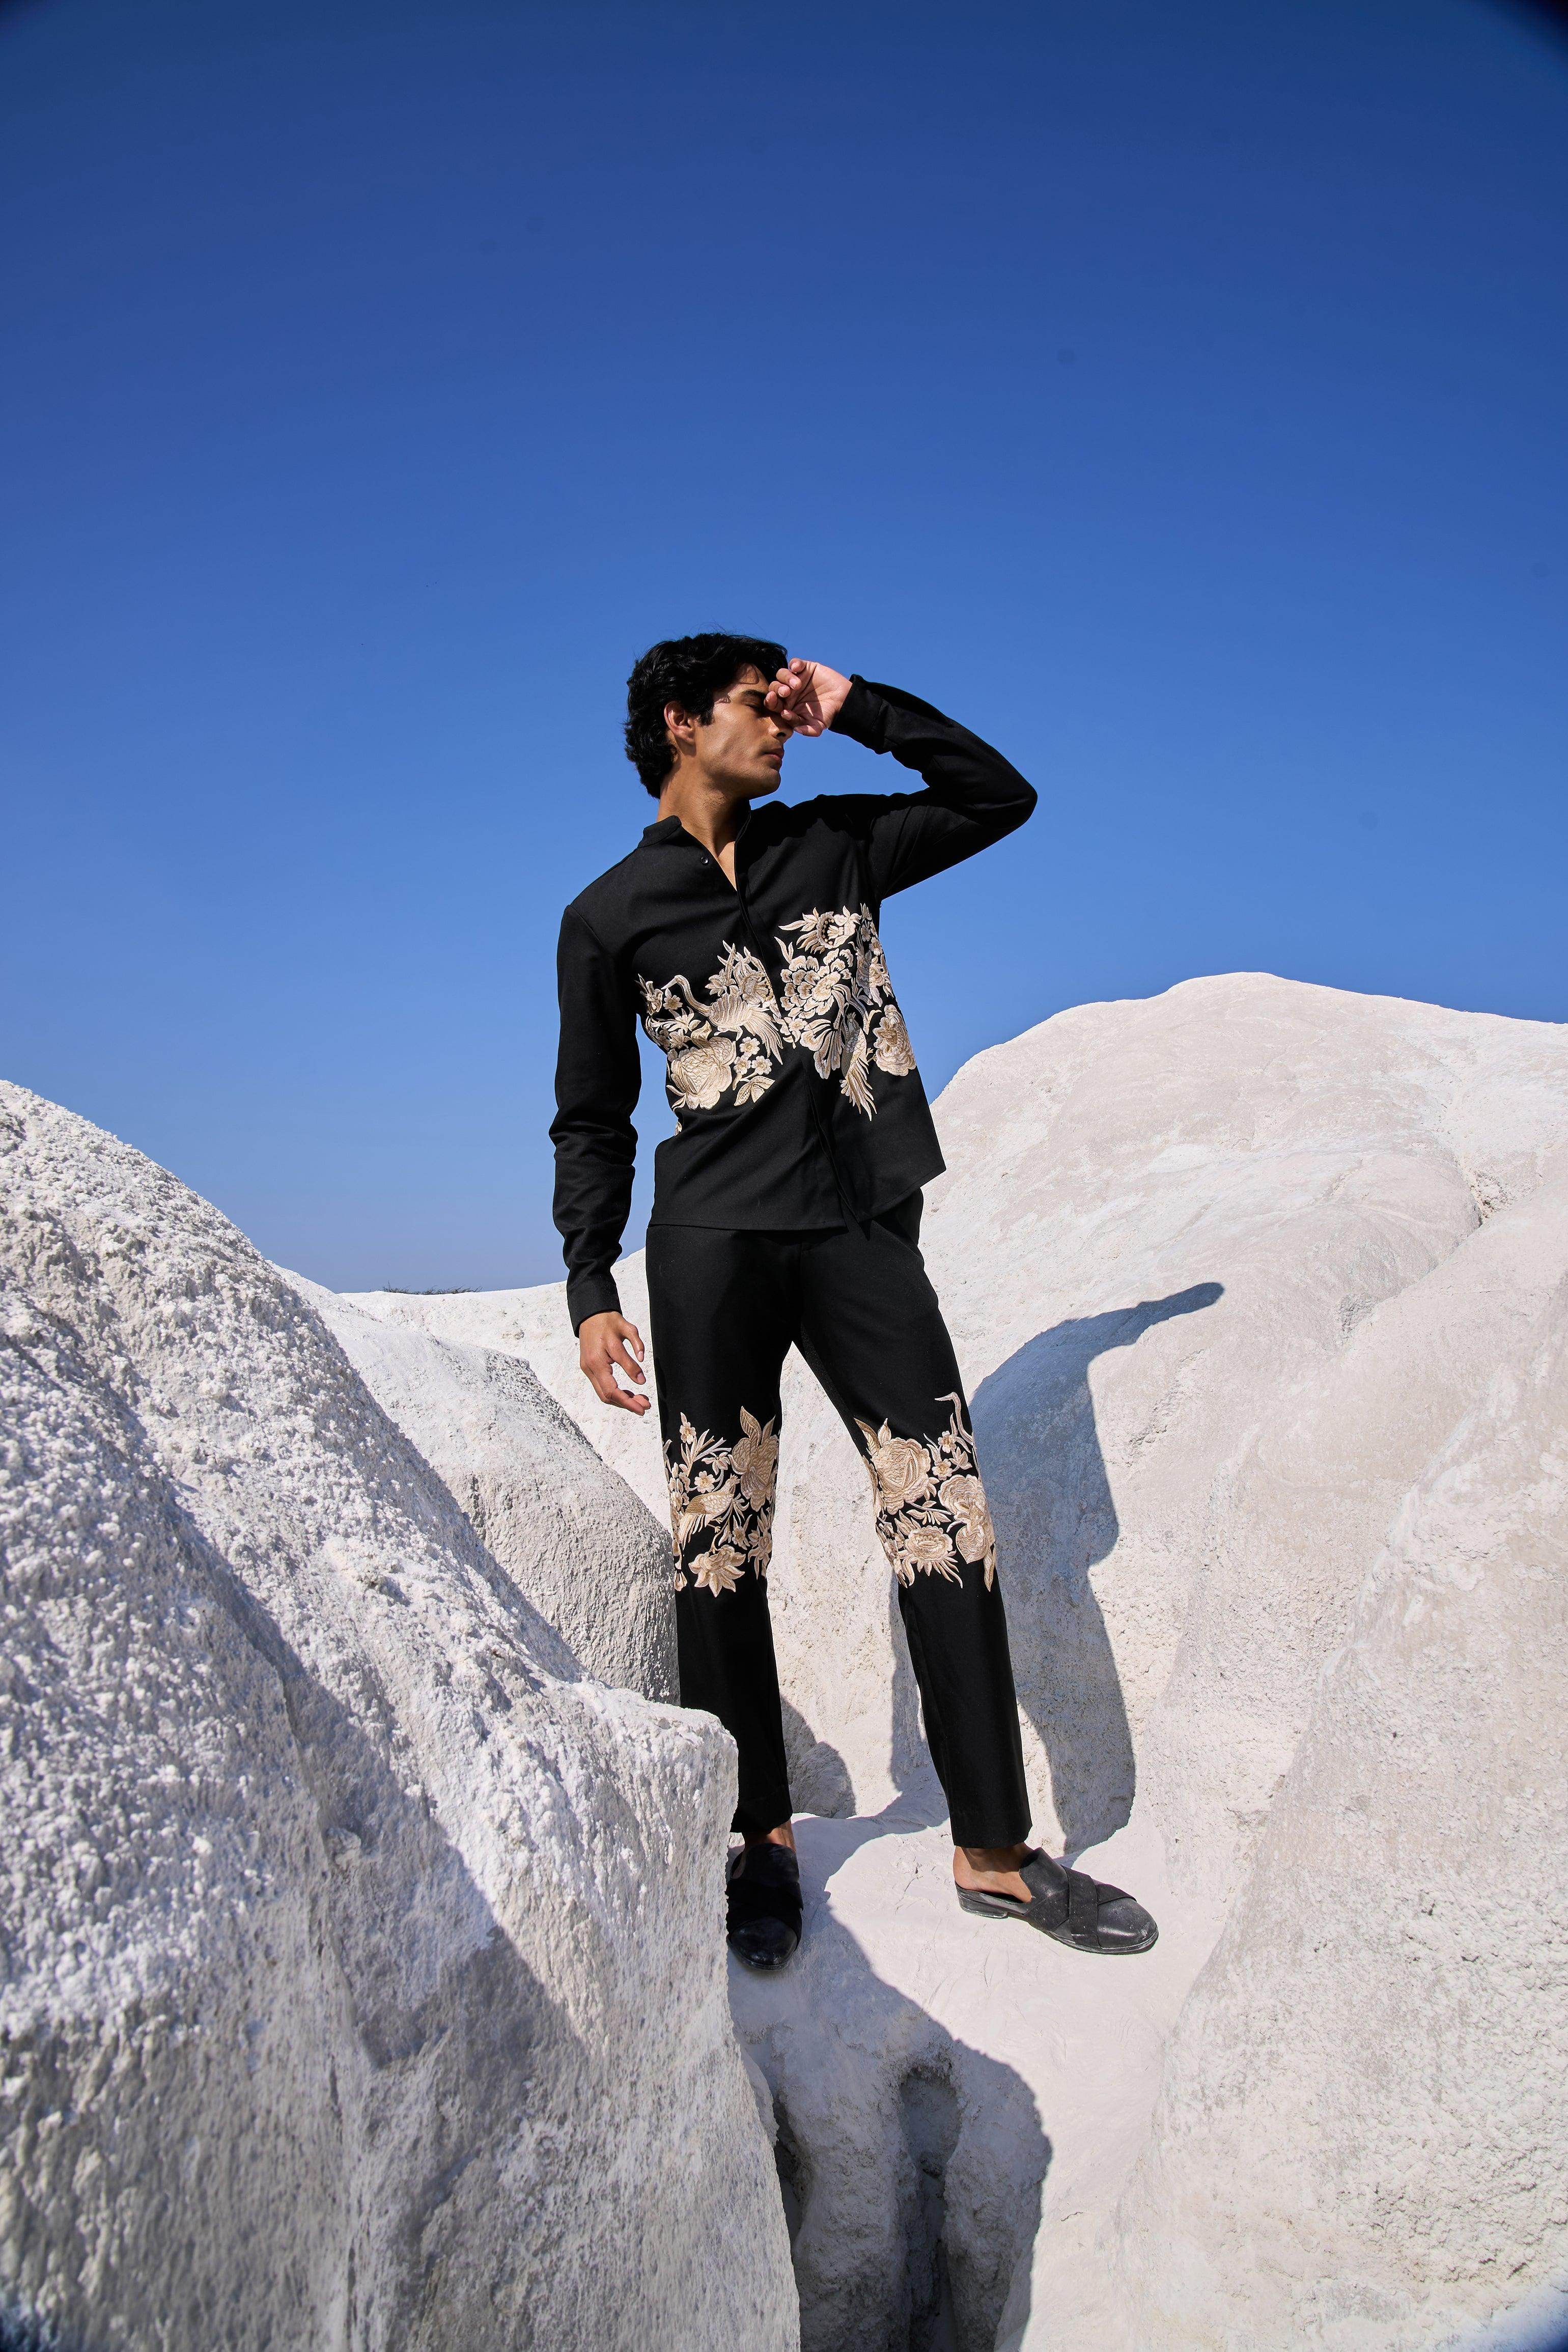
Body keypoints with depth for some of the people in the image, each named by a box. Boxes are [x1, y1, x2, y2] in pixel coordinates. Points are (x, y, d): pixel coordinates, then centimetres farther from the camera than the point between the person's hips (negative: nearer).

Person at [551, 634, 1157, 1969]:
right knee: (722, 1545, 1)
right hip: (714, 1245, -1)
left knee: (948, 1524, -3)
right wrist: (591, 1288, 1)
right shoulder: (611, 916, 9)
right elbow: (592, 1121, 10)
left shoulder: (833, 847, 16)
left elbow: (1000, 796, 19)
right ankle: (764, 1842, 18)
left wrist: (855, 707, 11)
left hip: (863, 1231, 2)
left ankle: (995, 1852, 9)